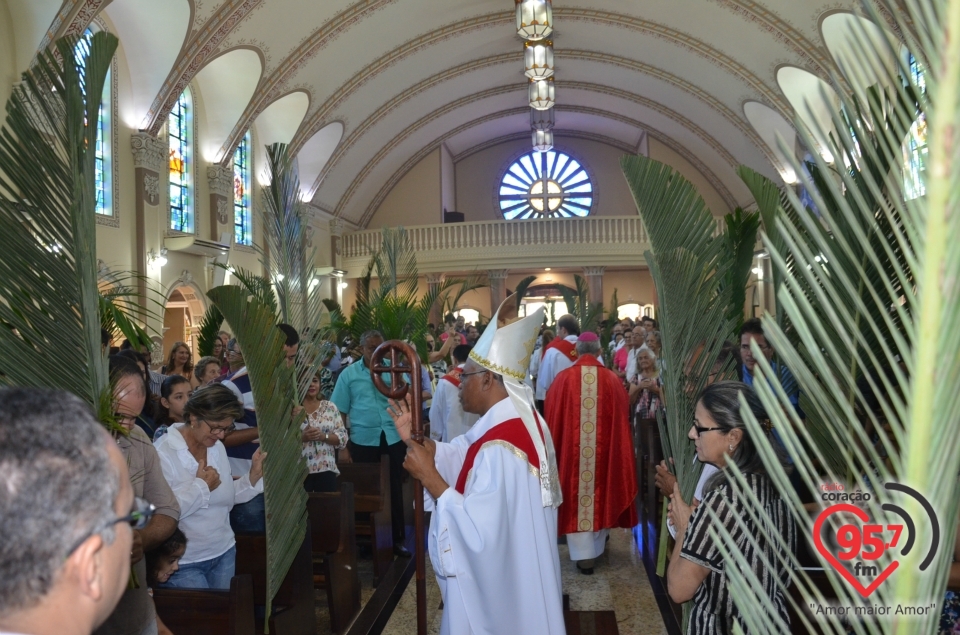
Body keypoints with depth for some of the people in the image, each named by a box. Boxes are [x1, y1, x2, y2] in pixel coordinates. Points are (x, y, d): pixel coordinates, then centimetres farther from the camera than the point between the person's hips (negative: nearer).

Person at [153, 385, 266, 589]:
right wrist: (201, 486, -20)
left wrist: (254, 476, -4)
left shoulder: (217, 447, 5)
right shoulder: (163, 453, -19)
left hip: (224, 553, 7)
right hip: (183, 564, -7)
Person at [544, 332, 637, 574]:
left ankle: (584, 554, 8)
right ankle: (597, 547, 35)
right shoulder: (613, 380, -5)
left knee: (577, 498, 7)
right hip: (605, 450, 2)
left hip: (570, 449, -2)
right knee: (601, 491, 19)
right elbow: (622, 418, 4)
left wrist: (555, 447, 16)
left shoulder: (563, 378, -8)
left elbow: (552, 416, -1)